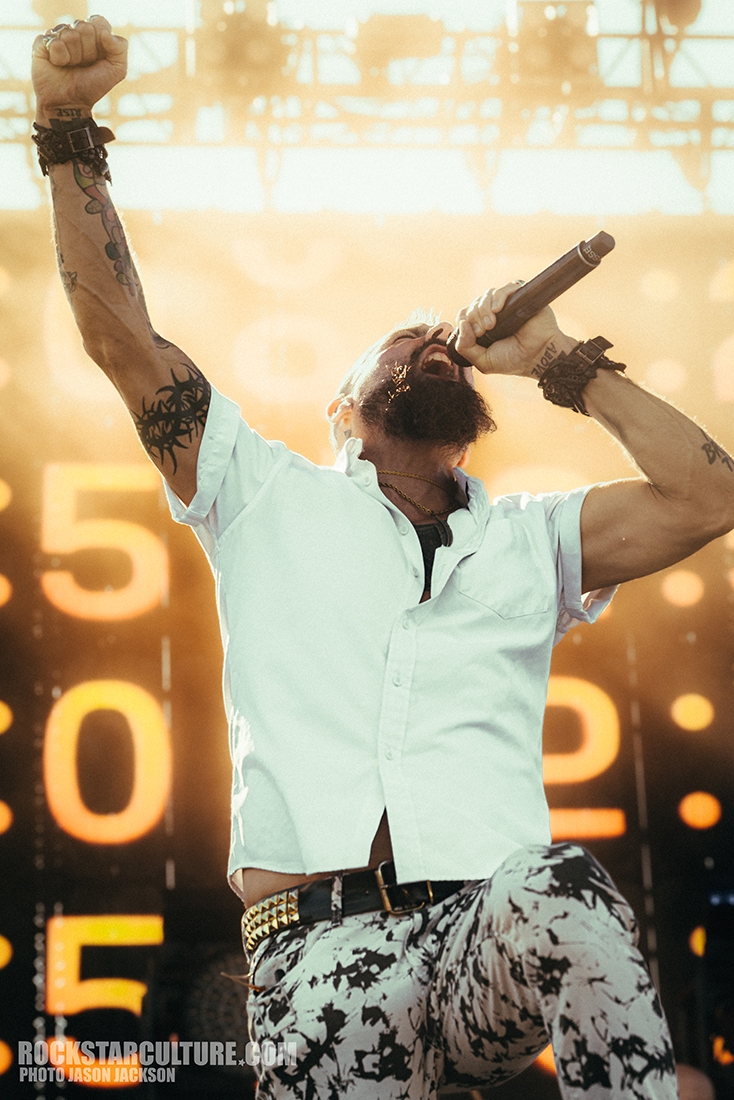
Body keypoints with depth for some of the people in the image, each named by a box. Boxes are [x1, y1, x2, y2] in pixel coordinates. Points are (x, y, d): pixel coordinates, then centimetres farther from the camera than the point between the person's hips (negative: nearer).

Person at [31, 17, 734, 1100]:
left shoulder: (528, 540, 26)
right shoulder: (271, 499, 21)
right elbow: (121, 336, 12)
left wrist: (562, 363, 19)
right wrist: (68, 130, 3)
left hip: (500, 933, 1)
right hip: (324, 940, -1)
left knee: (563, 892, -35)